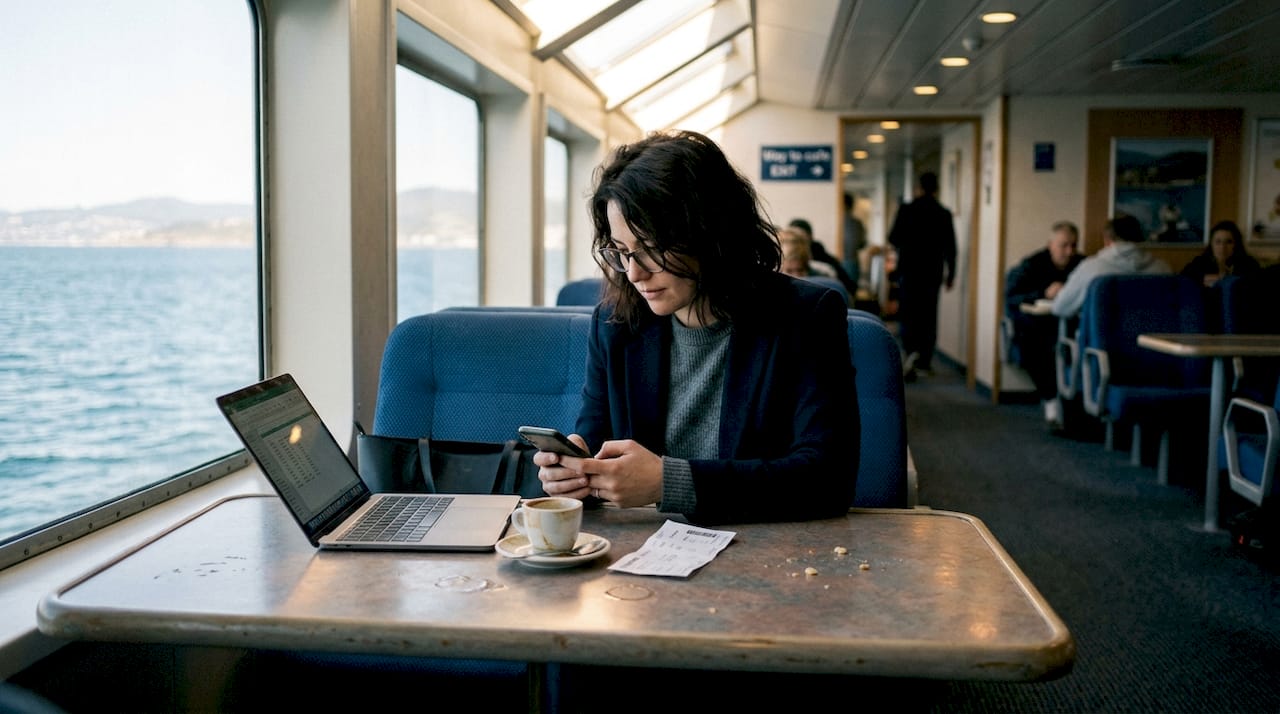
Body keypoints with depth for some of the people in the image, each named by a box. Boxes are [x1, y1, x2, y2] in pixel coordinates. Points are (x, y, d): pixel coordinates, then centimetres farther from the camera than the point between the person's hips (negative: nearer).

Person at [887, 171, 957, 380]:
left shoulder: (906, 210, -6)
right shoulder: (944, 214, -1)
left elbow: (893, 239, -4)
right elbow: (950, 247, 1)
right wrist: (950, 274, 10)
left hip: (909, 269, -2)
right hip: (933, 272, 2)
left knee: (907, 314, 0)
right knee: (928, 315, 12)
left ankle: (912, 351, -24)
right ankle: (925, 361, 16)